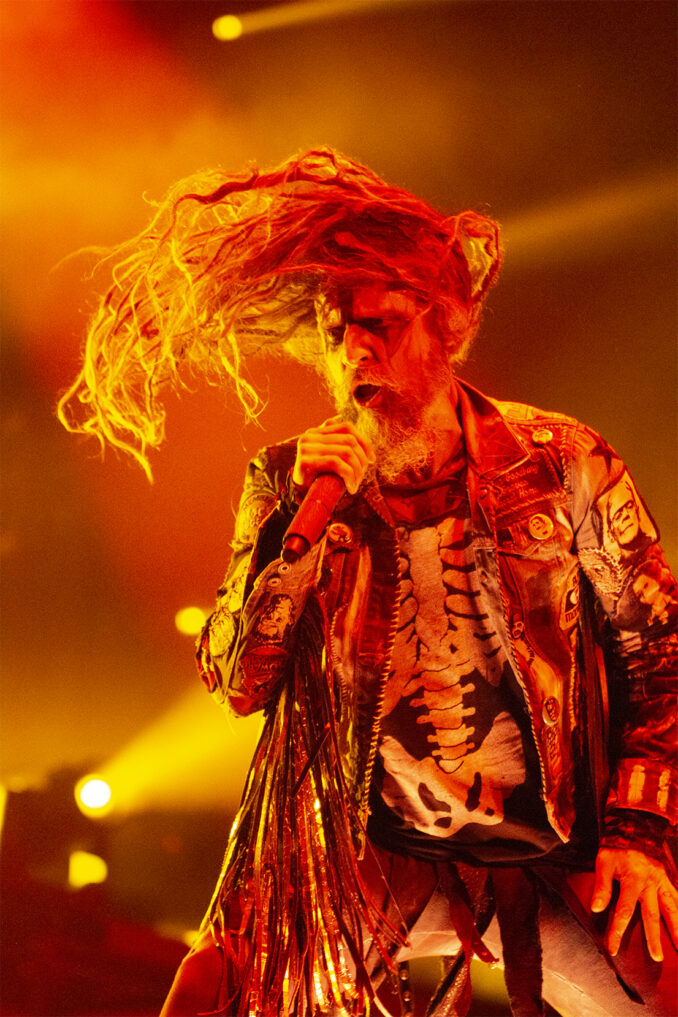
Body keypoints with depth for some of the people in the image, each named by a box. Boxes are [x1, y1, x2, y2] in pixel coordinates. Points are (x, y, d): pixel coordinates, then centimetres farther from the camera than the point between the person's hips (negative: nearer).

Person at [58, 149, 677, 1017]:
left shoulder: (562, 463, -3)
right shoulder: (285, 484, 0)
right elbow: (234, 685, -4)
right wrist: (303, 524, -17)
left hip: (559, 861, 0)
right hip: (369, 861, 0)